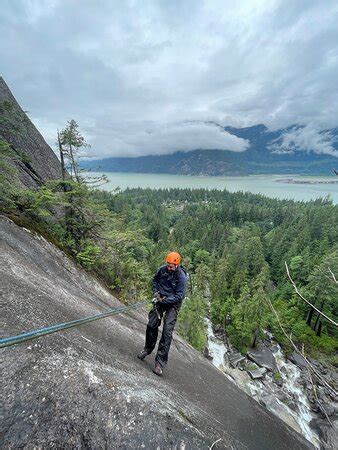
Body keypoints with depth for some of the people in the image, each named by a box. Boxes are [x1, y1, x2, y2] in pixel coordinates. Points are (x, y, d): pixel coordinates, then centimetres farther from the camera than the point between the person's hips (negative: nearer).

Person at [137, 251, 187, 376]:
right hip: (161, 299, 4)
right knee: (152, 325, 6)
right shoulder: (162, 269, -11)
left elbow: (179, 296, -20)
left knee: (167, 332, -9)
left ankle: (160, 362, 3)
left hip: (173, 304, -4)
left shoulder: (182, 277, -23)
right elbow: (155, 279, 9)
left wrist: (164, 300, -27)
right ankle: (148, 349, 33)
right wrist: (156, 291, -6)